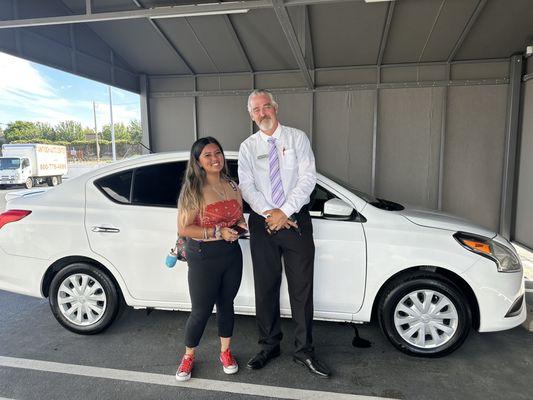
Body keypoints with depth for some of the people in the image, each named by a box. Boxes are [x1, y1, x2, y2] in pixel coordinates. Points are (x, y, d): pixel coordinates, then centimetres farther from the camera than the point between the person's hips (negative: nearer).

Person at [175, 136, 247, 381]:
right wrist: (217, 232, -21)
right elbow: (183, 228, -15)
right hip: (203, 257, -5)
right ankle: (188, 356, 30)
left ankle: (225, 352, 37)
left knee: (226, 304, 17)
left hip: (231, 253, 5)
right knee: (201, 311, 5)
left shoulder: (232, 186, 6)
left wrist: (241, 224, -4)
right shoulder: (193, 191, -12)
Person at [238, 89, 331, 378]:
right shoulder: (247, 147, 9)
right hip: (262, 222, 2)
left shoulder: (297, 138, 5)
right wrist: (269, 213, -15)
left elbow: (308, 178, -6)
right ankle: (269, 346, 28)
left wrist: (284, 212, -14)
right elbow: (246, 187, -1)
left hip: (296, 220, -1)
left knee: (301, 288, 3)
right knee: (265, 287, 10)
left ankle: (304, 351, 19)